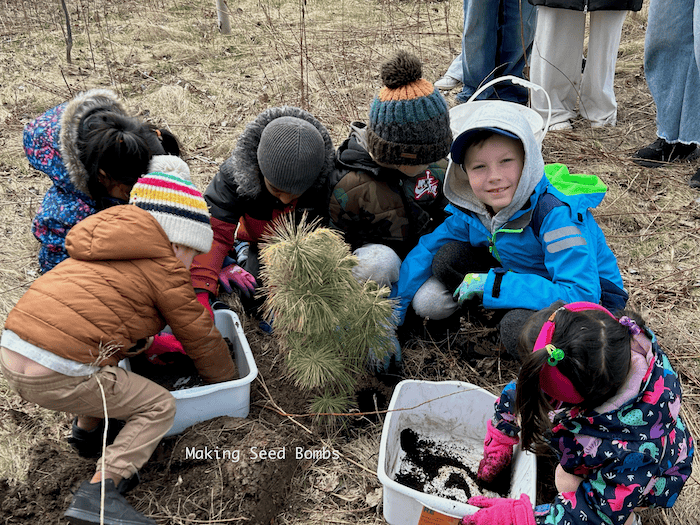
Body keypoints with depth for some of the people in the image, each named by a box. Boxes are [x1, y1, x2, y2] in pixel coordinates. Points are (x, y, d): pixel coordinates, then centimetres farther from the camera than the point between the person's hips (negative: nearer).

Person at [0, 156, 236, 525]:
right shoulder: (164, 267, -2)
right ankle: (99, 493, -4)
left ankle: (89, 428, 33)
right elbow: (199, 336, 7)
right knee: (159, 407, 4)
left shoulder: (108, 248, 23)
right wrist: (225, 379, 24)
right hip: (57, 378, -9)